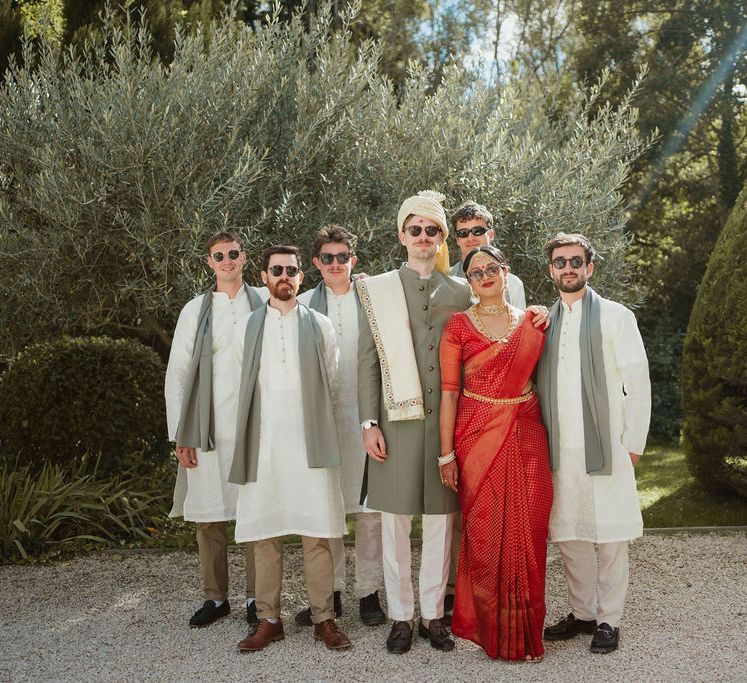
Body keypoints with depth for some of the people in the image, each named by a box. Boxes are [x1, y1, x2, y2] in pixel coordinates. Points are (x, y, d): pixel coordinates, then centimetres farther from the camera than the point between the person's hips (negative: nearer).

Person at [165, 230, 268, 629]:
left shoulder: (264, 302, 6)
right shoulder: (195, 311, 9)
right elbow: (177, 374, 7)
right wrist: (180, 435, 1)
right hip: (209, 431, 1)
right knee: (208, 515, 5)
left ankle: (256, 597, 14)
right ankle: (215, 597, 19)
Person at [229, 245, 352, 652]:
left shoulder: (320, 326, 7)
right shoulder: (248, 327, 10)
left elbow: (332, 385, 12)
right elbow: (243, 387, 14)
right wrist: (269, 416, 11)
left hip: (310, 445, -1)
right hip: (263, 446, 1)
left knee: (316, 534, 0)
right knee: (264, 535, 4)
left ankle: (323, 618, 9)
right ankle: (268, 619, 14)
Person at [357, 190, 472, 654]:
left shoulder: (460, 291, 9)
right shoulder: (379, 289, 5)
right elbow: (368, 362, 2)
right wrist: (370, 423, -5)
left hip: (447, 421, 1)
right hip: (397, 420, -1)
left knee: (441, 521, 7)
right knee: (395, 521, 4)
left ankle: (433, 614, 19)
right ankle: (401, 616, 16)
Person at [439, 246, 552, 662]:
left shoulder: (533, 321, 7)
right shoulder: (459, 326, -1)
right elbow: (449, 391, -4)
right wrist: (446, 454, -8)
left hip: (526, 436, 2)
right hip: (478, 436, -2)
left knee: (527, 532, 4)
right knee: (484, 533, 4)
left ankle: (526, 630, 21)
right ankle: (490, 628, 21)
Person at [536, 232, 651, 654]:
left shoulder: (615, 316, -1)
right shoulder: (543, 321, 12)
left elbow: (638, 382, -2)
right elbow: (539, 385, 13)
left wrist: (633, 443, -6)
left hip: (604, 449, -4)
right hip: (559, 450, 4)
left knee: (610, 538, 3)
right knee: (569, 536, 11)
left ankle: (609, 620, 17)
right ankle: (582, 613, 26)